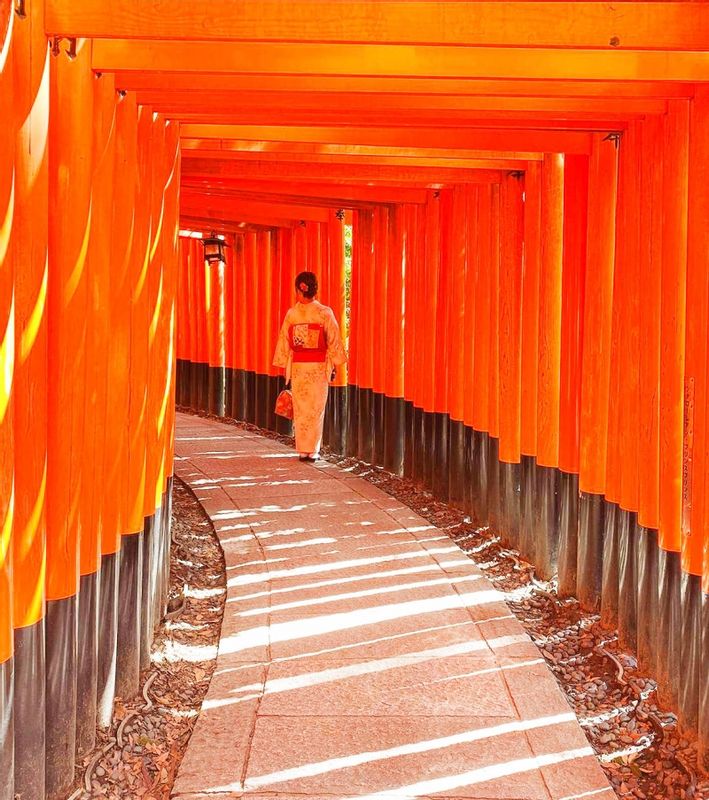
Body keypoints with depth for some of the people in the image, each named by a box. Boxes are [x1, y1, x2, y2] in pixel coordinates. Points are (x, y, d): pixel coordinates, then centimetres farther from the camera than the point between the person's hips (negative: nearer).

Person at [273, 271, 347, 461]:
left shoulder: (291, 314, -3)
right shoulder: (325, 313, -6)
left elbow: (284, 341, 1)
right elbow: (333, 341, -4)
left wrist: (285, 366, 10)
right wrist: (333, 365, 5)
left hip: (297, 366, 1)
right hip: (319, 367, -1)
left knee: (301, 408, 8)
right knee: (316, 408, 6)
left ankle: (303, 450, 9)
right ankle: (313, 450, 6)